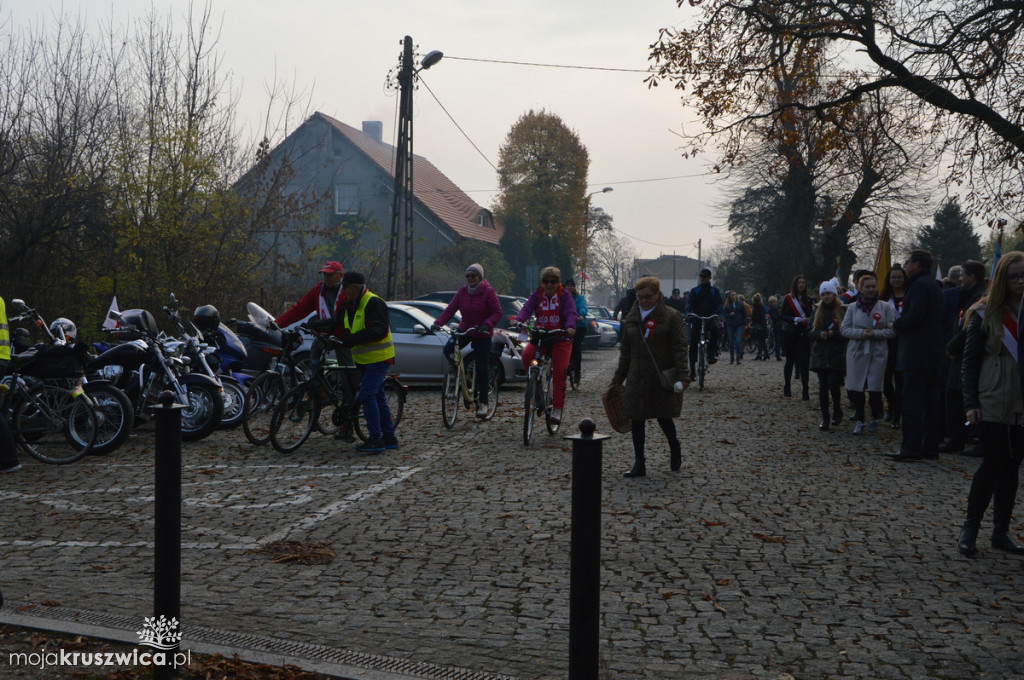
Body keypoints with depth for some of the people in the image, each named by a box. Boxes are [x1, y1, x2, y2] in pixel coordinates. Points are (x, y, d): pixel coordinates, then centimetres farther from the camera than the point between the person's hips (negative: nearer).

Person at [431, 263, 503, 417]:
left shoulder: (488, 292, -13)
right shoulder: (462, 292, 0)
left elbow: (497, 313, -14)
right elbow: (450, 309, -5)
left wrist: (486, 325, -31)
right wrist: (437, 323, -20)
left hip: (482, 334, -4)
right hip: (464, 330, 4)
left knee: (481, 368, -3)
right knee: (448, 350, -20)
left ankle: (483, 403, 7)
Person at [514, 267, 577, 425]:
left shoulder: (565, 295, -3)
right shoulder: (536, 295, 3)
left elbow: (571, 313, -17)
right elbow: (527, 309, -12)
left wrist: (570, 327, -39)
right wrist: (518, 320, -35)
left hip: (561, 338, -2)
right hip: (540, 335, 2)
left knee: (559, 373, -9)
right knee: (526, 354, -27)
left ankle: (557, 409, -3)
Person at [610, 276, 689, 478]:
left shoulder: (671, 317, -3)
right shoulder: (631, 318, 11)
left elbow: (679, 348, -7)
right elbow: (625, 351, 16)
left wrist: (682, 376, -17)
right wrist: (618, 378, 13)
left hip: (663, 376, -4)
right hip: (637, 377, 4)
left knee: (663, 416, 3)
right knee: (636, 419, 1)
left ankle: (675, 450, 32)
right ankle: (639, 463, 8)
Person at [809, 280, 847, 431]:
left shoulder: (843, 310, -2)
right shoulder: (817, 311, 11)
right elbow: (810, 332, 9)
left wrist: (834, 334, -19)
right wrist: (820, 334, -10)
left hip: (837, 355, -3)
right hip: (820, 355, 3)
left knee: (833, 384, -8)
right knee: (822, 387, 1)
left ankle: (837, 411, 18)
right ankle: (825, 419, 7)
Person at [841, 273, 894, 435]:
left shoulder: (885, 307, 2)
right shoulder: (853, 307, 6)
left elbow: (891, 330, 0)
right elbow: (844, 329, 4)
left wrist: (874, 333, -15)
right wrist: (860, 333, -12)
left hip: (878, 352, -1)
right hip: (856, 351, 1)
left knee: (875, 388, -2)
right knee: (857, 387, 1)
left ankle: (874, 419, 18)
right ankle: (859, 420, 13)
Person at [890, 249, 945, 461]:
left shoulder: (920, 285, -13)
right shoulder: (933, 284, 19)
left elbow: (915, 315, -23)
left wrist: (897, 325, -6)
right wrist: (900, 325, 11)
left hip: (917, 353, -10)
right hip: (933, 352, 10)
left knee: (912, 401, -8)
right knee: (930, 402, 11)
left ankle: (911, 448, -9)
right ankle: (930, 447, 16)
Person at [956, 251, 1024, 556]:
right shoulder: (985, 314, -2)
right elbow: (970, 359, -2)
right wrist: (971, 403, -8)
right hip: (994, 404, -3)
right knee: (994, 464, -3)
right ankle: (970, 528, 10)